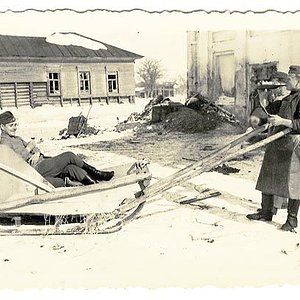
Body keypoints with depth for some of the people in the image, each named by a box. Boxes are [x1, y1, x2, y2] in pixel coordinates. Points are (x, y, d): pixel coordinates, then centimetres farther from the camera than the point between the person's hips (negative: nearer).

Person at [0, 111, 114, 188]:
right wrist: (29, 148, -10)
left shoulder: (17, 138, 25)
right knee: (69, 156, -11)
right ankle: (95, 173, 1)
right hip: (37, 169, -9)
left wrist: (37, 153, -4)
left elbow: (34, 148, 19)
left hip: (41, 163, 9)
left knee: (70, 168, -12)